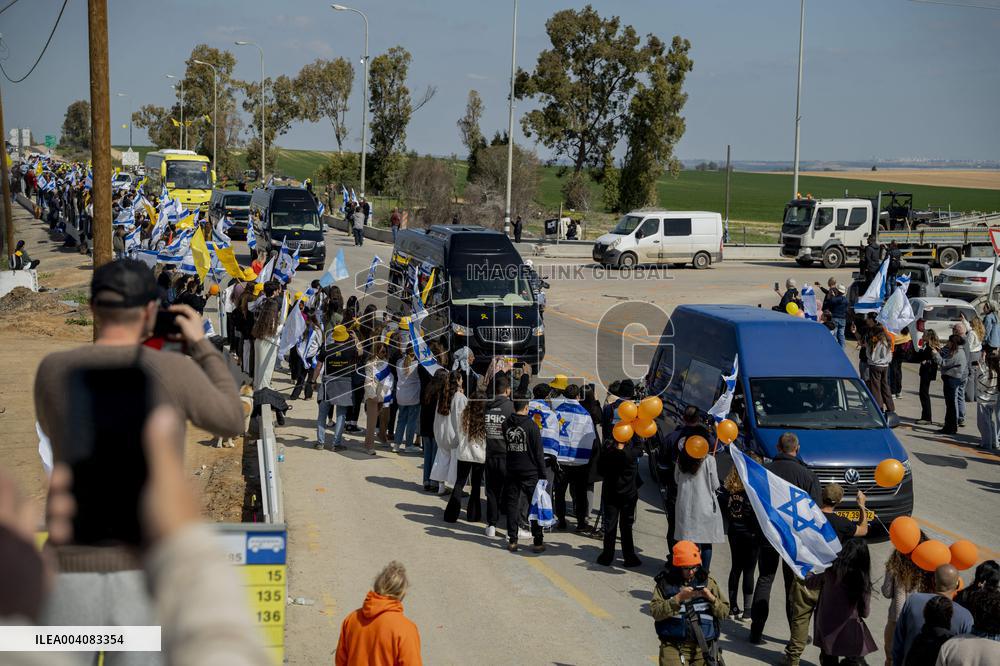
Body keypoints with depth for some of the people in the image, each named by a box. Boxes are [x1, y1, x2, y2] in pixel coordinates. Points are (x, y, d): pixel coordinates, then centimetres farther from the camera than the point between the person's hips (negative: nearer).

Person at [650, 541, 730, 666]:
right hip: (673, 645, -2)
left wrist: (711, 598, -10)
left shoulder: (708, 582, 10)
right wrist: (678, 598, -18)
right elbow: (655, 612, -9)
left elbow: (724, 613, 7)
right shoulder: (665, 583, 3)